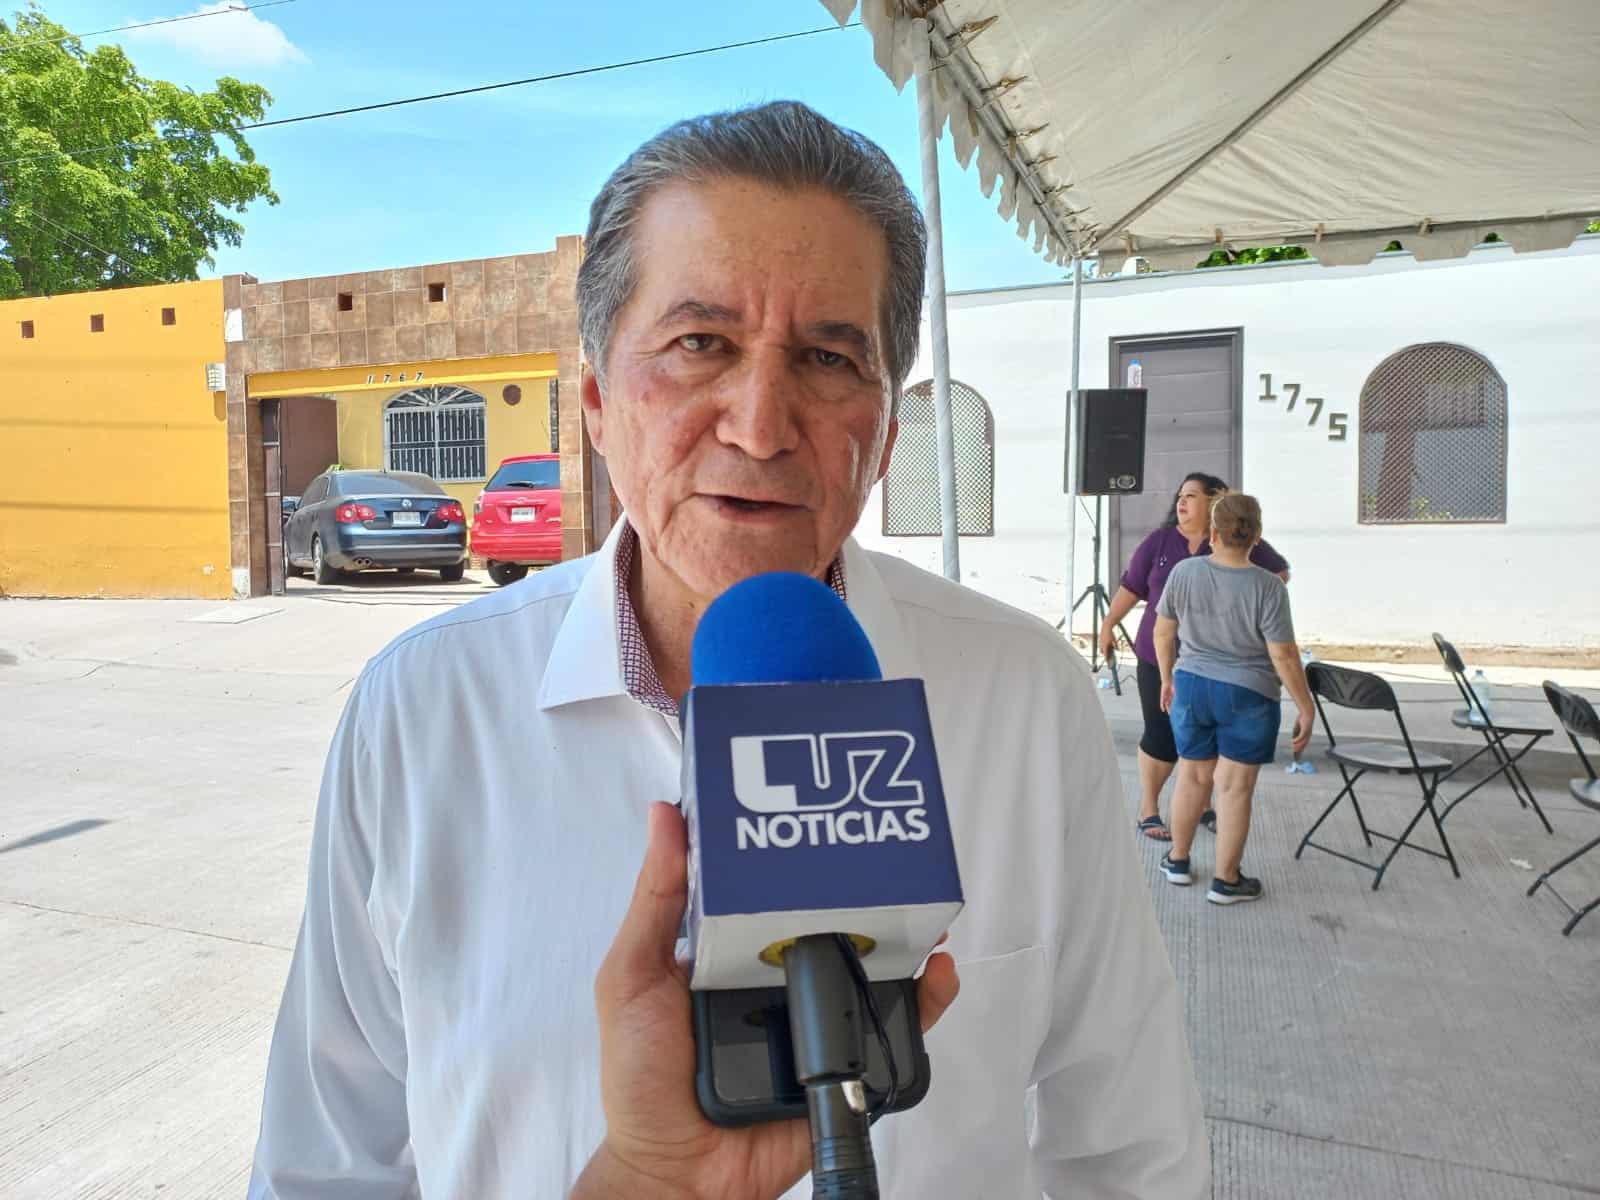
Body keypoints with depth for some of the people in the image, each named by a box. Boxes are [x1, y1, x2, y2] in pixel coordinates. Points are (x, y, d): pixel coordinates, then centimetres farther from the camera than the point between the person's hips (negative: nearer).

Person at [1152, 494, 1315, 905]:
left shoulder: (1183, 572, -7)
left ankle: (1178, 859, 31)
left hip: (1191, 686, 4)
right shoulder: (1267, 587, -17)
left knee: (1193, 775, 18)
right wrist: (1306, 708, -4)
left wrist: (1167, 678, 17)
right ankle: (1226, 880, 15)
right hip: (1247, 695, -3)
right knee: (1235, 786, 6)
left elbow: (1163, 633, 3)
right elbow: (1284, 656, -15)